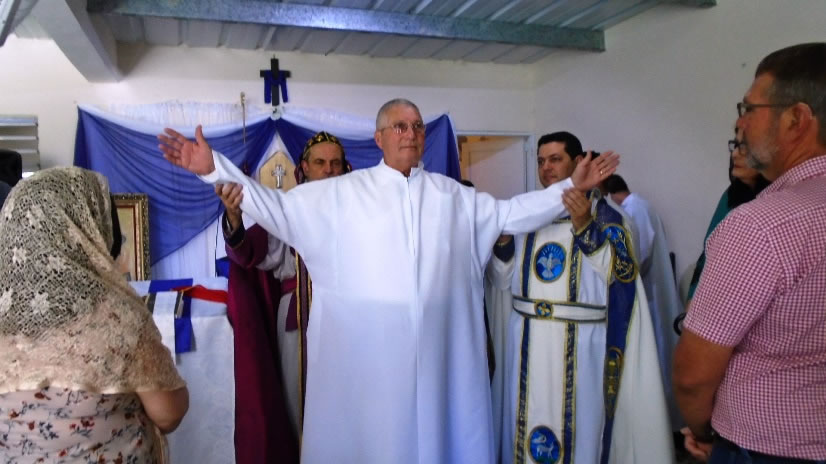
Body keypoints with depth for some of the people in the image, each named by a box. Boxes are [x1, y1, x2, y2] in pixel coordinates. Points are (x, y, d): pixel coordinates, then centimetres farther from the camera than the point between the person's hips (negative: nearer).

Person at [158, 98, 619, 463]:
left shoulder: (453, 194, 12)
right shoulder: (342, 191, 3)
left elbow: (509, 213, 14)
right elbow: (277, 207, 2)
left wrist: (571, 188, 8)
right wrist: (215, 168, -6)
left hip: (437, 348, 3)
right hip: (364, 349, -2)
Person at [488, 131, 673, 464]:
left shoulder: (603, 212, -2)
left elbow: (619, 272, -15)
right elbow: (503, 276, 7)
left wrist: (584, 225, -26)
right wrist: (502, 234, -10)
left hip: (578, 344, -3)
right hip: (528, 341, 4)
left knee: (576, 425, 5)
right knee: (528, 418, 12)